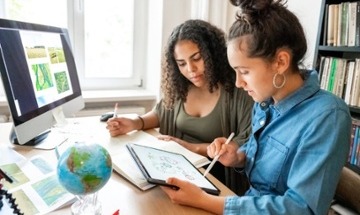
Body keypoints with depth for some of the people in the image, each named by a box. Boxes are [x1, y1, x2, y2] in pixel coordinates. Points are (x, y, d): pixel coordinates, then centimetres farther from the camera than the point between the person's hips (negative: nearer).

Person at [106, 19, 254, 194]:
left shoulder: (238, 89, -15)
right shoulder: (179, 87, 3)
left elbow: (248, 145, -17)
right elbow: (161, 112, 21)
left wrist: (194, 148, -18)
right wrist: (134, 123, 0)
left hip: (212, 176, -6)